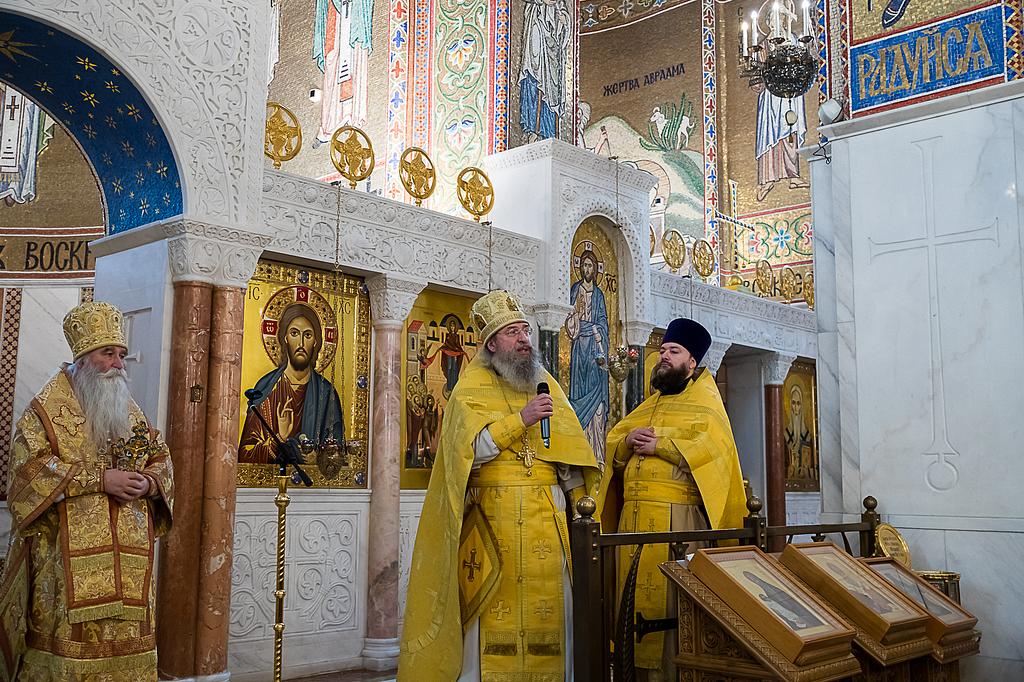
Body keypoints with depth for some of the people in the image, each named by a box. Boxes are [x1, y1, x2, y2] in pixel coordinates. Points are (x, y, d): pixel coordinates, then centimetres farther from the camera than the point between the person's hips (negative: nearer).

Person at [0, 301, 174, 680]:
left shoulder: (129, 411, 15)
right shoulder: (47, 409, -1)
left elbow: (160, 458, 15)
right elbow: (30, 467, -13)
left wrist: (148, 482, -8)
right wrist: (101, 479, -17)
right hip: (69, 556, -4)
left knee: (126, 633, 3)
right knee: (71, 633, -4)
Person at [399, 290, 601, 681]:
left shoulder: (545, 385, 14)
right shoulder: (471, 389, 1)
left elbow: (569, 455, 14)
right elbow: (470, 450, -13)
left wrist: (582, 506, 6)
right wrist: (521, 419, -18)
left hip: (546, 519, 4)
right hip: (492, 520, -4)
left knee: (550, 604, 4)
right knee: (491, 610, -3)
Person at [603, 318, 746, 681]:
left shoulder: (705, 402, 3)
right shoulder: (647, 406, 23)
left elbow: (713, 447, -13)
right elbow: (613, 441, 21)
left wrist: (659, 445, -14)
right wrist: (629, 439, -2)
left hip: (677, 514, -6)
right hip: (635, 513, 6)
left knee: (673, 597, -7)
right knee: (637, 590, 6)